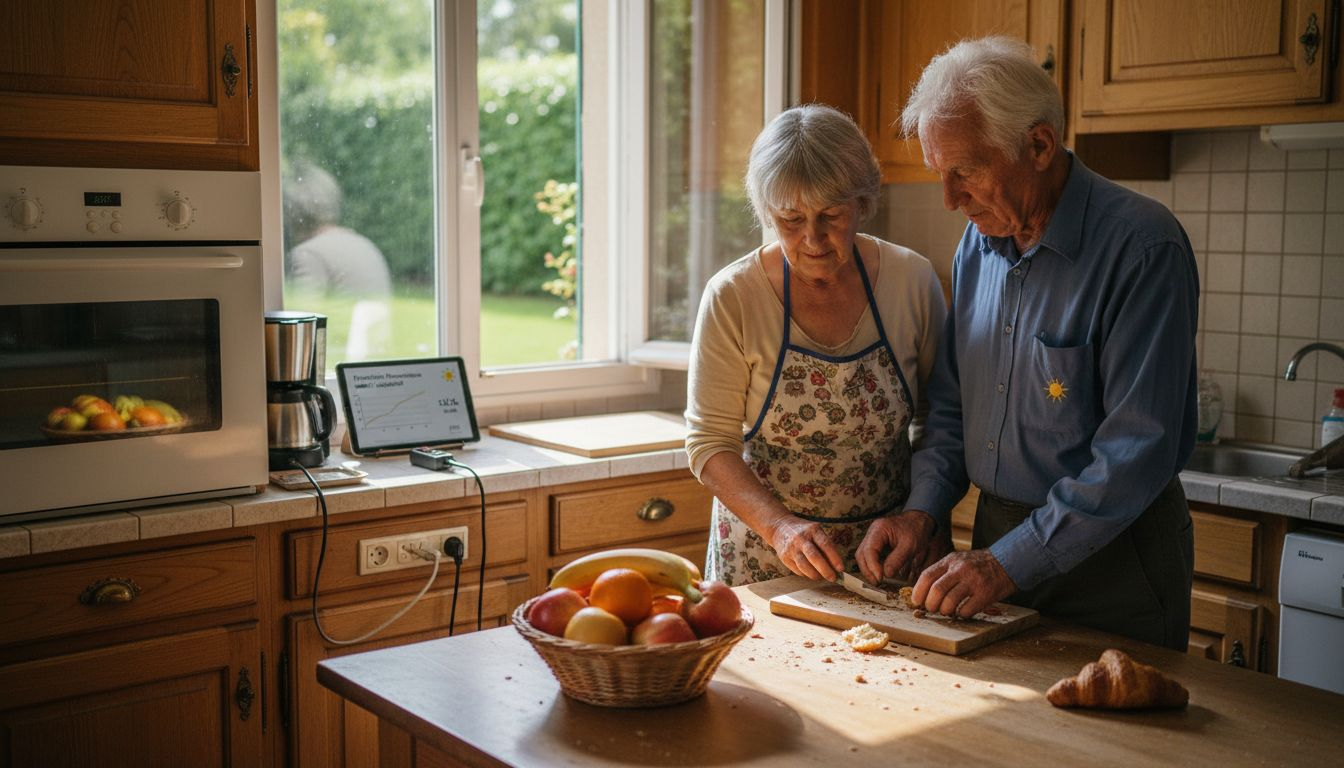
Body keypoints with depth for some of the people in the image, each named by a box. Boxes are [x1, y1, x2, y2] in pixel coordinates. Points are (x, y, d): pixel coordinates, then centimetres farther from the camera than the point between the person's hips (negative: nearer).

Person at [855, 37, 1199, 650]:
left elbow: (1138, 450, -24)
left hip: (1111, 562, -6)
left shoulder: (1143, 247, -20)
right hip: (999, 544, 6)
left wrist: (1010, 564, -24)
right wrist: (923, 510, -4)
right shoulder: (979, 240, 3)